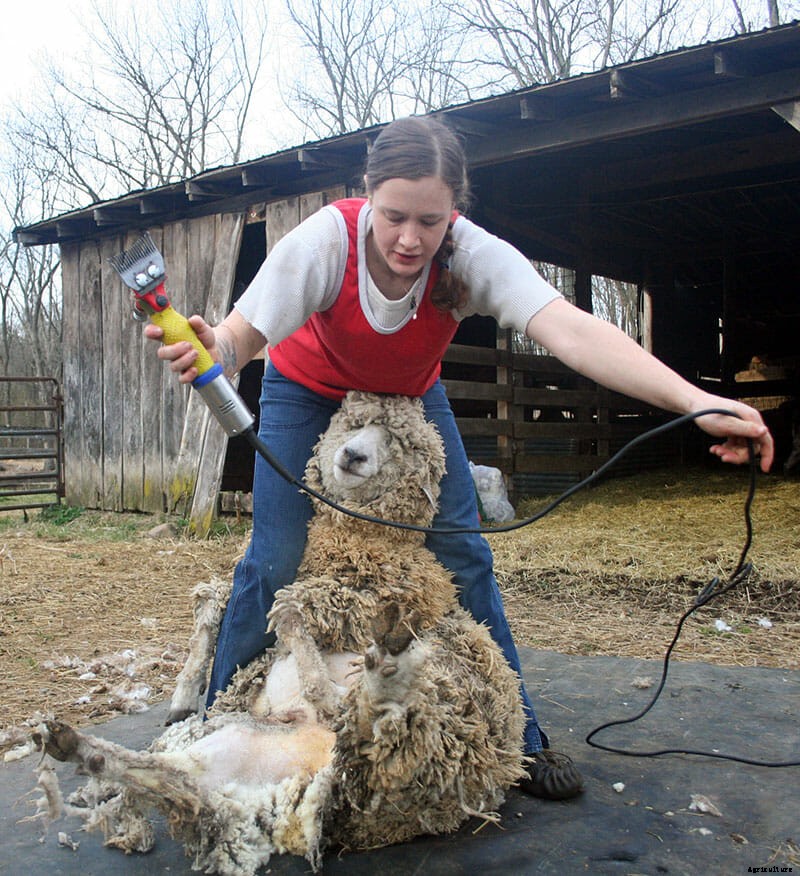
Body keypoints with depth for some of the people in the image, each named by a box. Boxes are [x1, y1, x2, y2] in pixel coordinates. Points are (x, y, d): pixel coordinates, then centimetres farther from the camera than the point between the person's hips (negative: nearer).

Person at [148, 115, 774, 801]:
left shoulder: (473, 255, -33)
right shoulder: (325, 242, -34)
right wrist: (211, 348, -64)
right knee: (272, 561, -9)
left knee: (464, 556, -4)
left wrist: (698, 401, -60)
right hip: (309, 391, -1)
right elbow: (245, 332, -38)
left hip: (411, 395, 1)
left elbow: (570, 330, -47)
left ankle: (518, 736, 12)